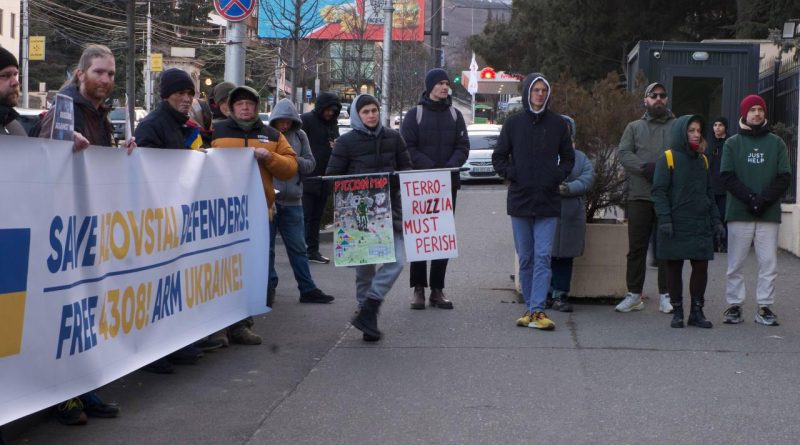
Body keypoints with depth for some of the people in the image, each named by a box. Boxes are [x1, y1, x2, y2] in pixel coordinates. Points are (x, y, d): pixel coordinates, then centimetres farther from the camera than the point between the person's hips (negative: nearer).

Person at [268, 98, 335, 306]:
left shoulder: (300, 136, 8)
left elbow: (310, 164, 6)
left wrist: (295, 160, -12)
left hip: (292, 201, 3)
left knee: (298, 247, 9)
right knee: (267, 246, 4)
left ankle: (308, 289, 14)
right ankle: (269, 287, 13)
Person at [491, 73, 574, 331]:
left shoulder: (558, 124, 5)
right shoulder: (513, 123, 4)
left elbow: (568, 157, 15)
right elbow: (498, 157, 10)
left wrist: (558, 175, -2)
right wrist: (511, 174, -5)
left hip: (548, 202, -1)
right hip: (519, 200, 1)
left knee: (543, 257, -9)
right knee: (526, 259, 7)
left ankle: (537, 310, -13)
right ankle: (530, 308, 16)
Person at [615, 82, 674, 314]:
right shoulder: (634, 127, 14)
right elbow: (623, 153, 1)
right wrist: (645, 167, -15)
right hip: (639, 196, 1)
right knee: (637, 247, 4)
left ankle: (666, 295, 8)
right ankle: (634, 294, 10)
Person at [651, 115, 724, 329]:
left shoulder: (703, 160, 14)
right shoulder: (668, 158, -3)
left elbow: (710, 193, 19)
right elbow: (659, 191, -7)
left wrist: (716, 220, 13)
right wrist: (664, 219, -16)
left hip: (700, 226, 5)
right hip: (676, 225, -4)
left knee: (701, 266, 1)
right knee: (674, 268, 3)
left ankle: (697, 311, 11)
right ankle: (677, 312, 11)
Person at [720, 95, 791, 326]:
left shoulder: (776, 143, 9)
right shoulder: (732, 143, 8)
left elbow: (785, 177, 3)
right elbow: (727, 177, -1)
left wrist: (765, 199, -10)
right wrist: (750, 198, -13)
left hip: (769, 213, 1)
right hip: (739, 212, -1)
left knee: (769, 263, -1)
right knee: (736, 264, 2)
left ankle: (765, 307, 5)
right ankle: (734, 305, 10)